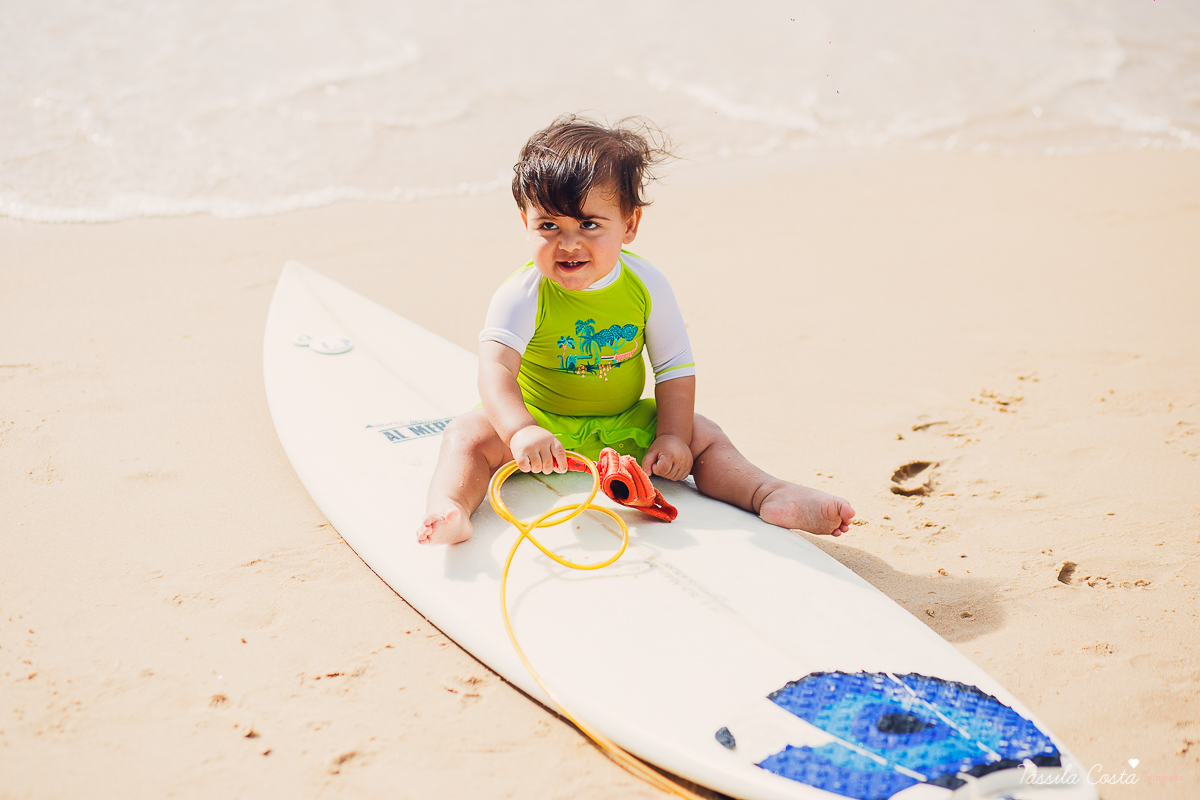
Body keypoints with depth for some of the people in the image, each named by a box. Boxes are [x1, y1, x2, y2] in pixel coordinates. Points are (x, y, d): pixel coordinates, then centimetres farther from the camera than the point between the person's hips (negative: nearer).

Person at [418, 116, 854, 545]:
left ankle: (769, 495, -16)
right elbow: (495, 369, -34)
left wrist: (673, 436, -15)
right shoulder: (522, 295, -21)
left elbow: (675, 368, -4)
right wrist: (520, 431, -52)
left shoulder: (648, 286, -10)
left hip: (624, 425, 3)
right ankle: (448, 509, -45)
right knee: (470, 434, -27)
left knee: (703, 437, -10)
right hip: (538, 422, -3)